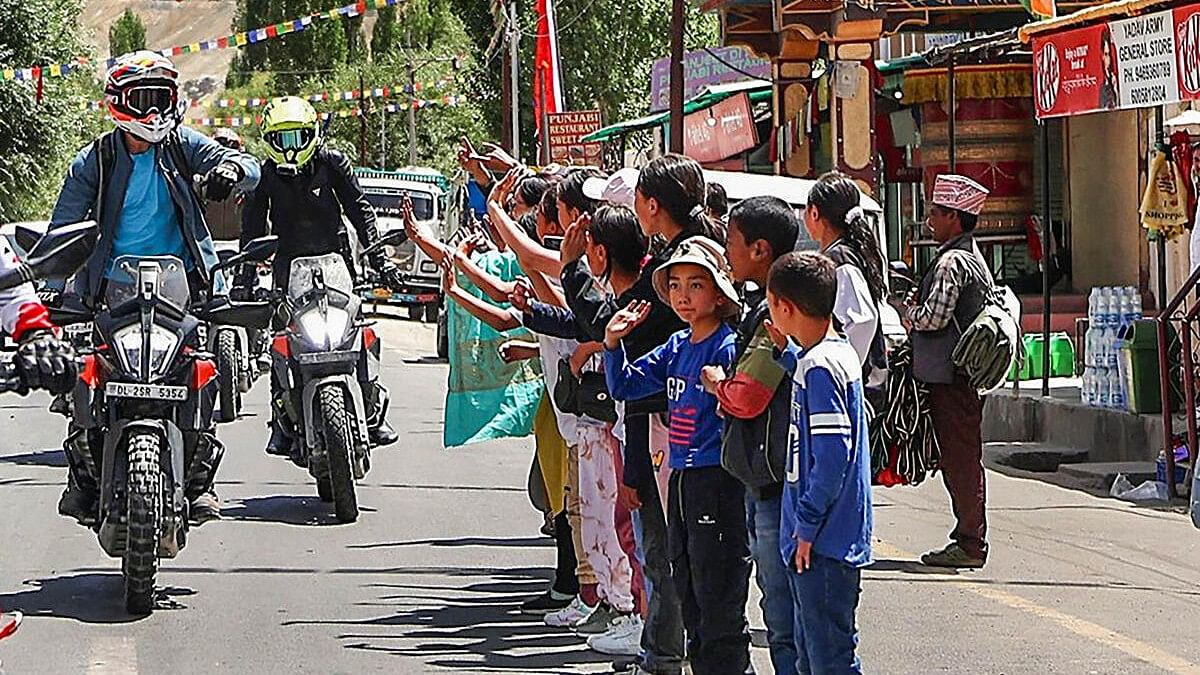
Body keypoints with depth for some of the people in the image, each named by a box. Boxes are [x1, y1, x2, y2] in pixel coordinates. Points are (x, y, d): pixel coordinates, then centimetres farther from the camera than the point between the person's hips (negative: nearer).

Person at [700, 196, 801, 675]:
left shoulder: (778, 313, -17)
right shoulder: (763, 306, 15)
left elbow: (748, 397, -23)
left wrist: (716, 382, -4)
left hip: (779, 485, -11)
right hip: (765, 484, 11)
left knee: (788, 626, -7)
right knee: (779, 614, 17)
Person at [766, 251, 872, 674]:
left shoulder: (819, 366, -18)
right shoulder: (839, 354, 10)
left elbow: (832, 454, -23)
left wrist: (807, 524, -16)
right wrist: (784, 349, 18)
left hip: (821, 544, -10)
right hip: (825, 540, 10)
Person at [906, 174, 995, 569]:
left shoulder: (952, 262, -15)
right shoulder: (974, 258, 17)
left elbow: (934, 317, -23)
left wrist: (910, 312, 0)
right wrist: (918, 307, 17)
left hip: (949, 377, -10)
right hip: (967, 373, 10)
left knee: (959, 458, -7)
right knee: (963, 459, 14)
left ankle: (970, 544, -5)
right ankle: (969, 538, 18)